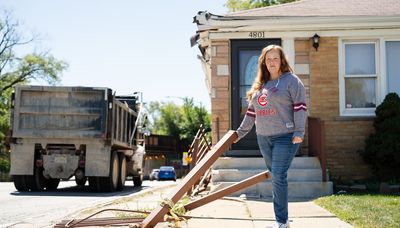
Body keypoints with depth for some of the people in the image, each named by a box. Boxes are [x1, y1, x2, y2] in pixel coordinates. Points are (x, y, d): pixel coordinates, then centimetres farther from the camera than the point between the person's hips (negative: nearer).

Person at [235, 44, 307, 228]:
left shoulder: (291, 80, -1)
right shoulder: (259, 85, 16)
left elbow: (300, 106, -8)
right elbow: (251, 112, 21)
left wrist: (299, 132, -16)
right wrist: (240, 132, 22)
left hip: (285, 137, -6)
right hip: (263, 138, 6)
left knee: (279, 177, -12)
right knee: (275, 177, 10)